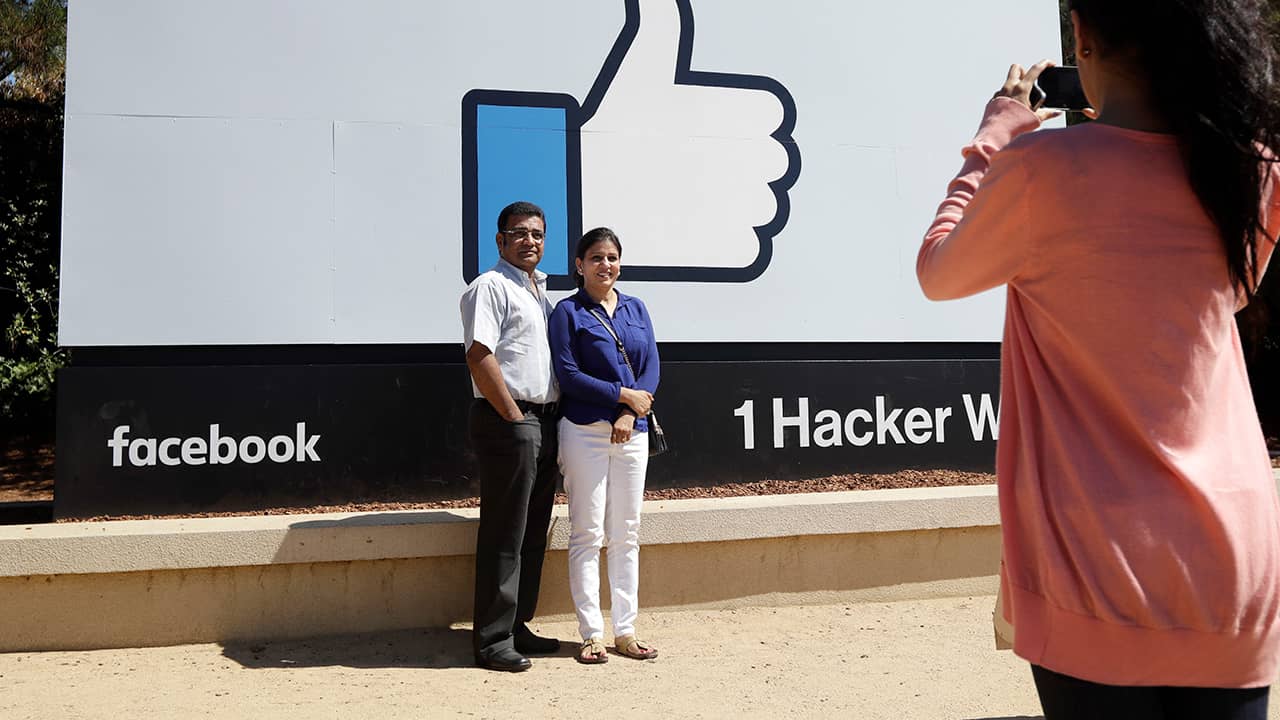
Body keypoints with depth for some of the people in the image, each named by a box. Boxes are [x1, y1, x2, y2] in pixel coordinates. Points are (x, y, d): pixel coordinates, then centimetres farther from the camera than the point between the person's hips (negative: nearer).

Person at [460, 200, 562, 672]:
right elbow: (479, 356, -18)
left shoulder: (539, 290, 21)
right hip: (507, 421, -9)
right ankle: (493, 640, 4)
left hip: (542, 421, 9)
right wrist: (514, 417, -17)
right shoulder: (490, 287, -7)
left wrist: (549, 416, 15)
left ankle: (517, 627, 23)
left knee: (532, 534, 13)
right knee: (504, 536, -5)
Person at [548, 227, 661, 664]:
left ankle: (624, 630, 16)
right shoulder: (568, 311, 1)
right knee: (587, 534, -1)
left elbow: (651, 367, 7)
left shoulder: (636, 309, 14)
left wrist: (630, 415, -8)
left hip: (632, 432, 4)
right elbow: (568, 374, -7)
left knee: (627, 534, 7)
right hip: (585, 431, -4)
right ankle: (592, 633, 7)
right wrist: (623, 395, -10)